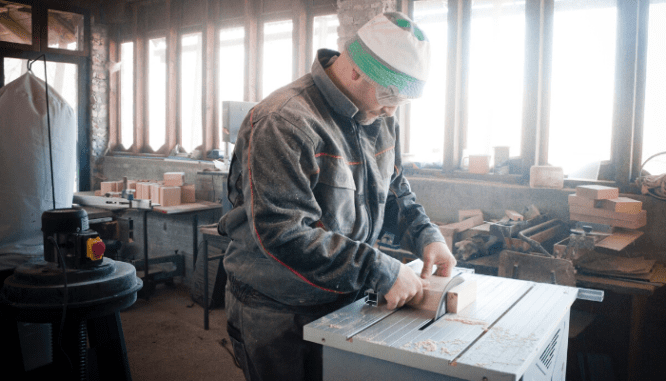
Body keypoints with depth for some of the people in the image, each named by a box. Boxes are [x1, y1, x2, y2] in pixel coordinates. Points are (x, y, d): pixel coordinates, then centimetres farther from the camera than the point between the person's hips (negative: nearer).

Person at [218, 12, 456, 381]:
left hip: (343, 304, 7)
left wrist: (426, 235, -4)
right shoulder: (282, 124, -25)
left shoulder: (380, 121, 3)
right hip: (276, 317, -7)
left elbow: (395, 190, 15)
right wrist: (381, 271, -30)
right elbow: (282, 235, -31)